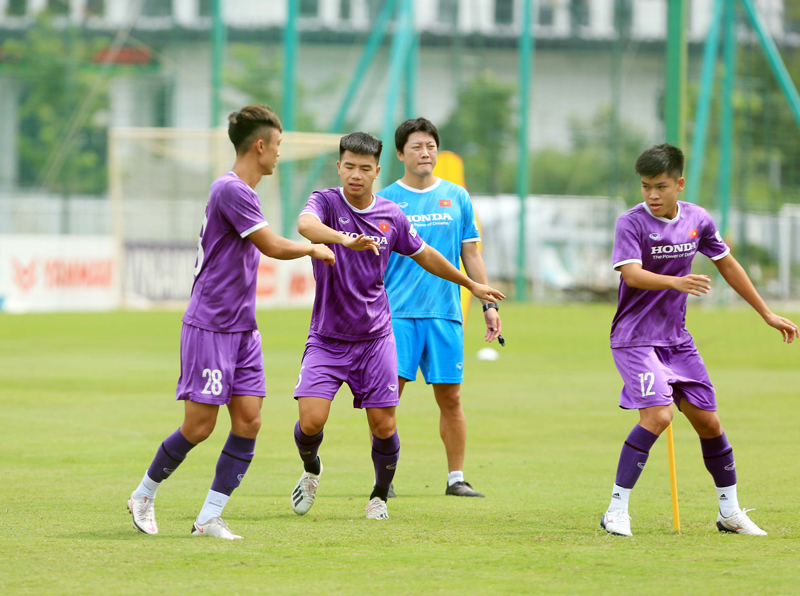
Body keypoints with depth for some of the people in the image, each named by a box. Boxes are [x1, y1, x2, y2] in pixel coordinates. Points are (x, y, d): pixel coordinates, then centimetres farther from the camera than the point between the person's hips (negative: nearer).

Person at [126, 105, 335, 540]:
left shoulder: (241, 190, 14)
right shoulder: (230, 190, -16)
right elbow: (273, 246, -18)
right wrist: (314, 249, -1)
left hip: (241, 328, 9)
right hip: (209, 325, -9)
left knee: (248, 421, -2)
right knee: (199, 426, -6)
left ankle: (209, 519, 0)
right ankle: (144, 496, 15)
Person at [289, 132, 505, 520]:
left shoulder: (391, 216, 1)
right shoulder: (327, 202, -9)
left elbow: (424, 255, 19)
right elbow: (306, 224, -34)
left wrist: (471, 285, 29)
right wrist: (346, 239, -53)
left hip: (374, 338, 2)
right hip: (326, 338, -2)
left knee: (384, 428, -2)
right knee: (311, 420, -15)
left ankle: (380, 495, 24)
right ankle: (311, 470, 18)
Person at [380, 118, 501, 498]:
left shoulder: (456, 198, 10)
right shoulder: (385, 201, 3)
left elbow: (471, 255, 15)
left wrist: (489, 304, 10)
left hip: (445, 312, 2)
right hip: (397, 312, -2)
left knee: (450, 398, 2)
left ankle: (456, 477, 10)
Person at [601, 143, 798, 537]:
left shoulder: (697, 220, 2)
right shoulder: (631, 223, -14)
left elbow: (727, 265, 15)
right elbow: (631, 274, -29)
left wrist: (767, 315, 19)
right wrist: (675, 282, -47)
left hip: (676, 338, 6)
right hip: (635, 338, -6)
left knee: (707, 420, 8)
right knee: (658, 415, -23)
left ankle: (730, 512, 24)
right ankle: (617, 511, -16)